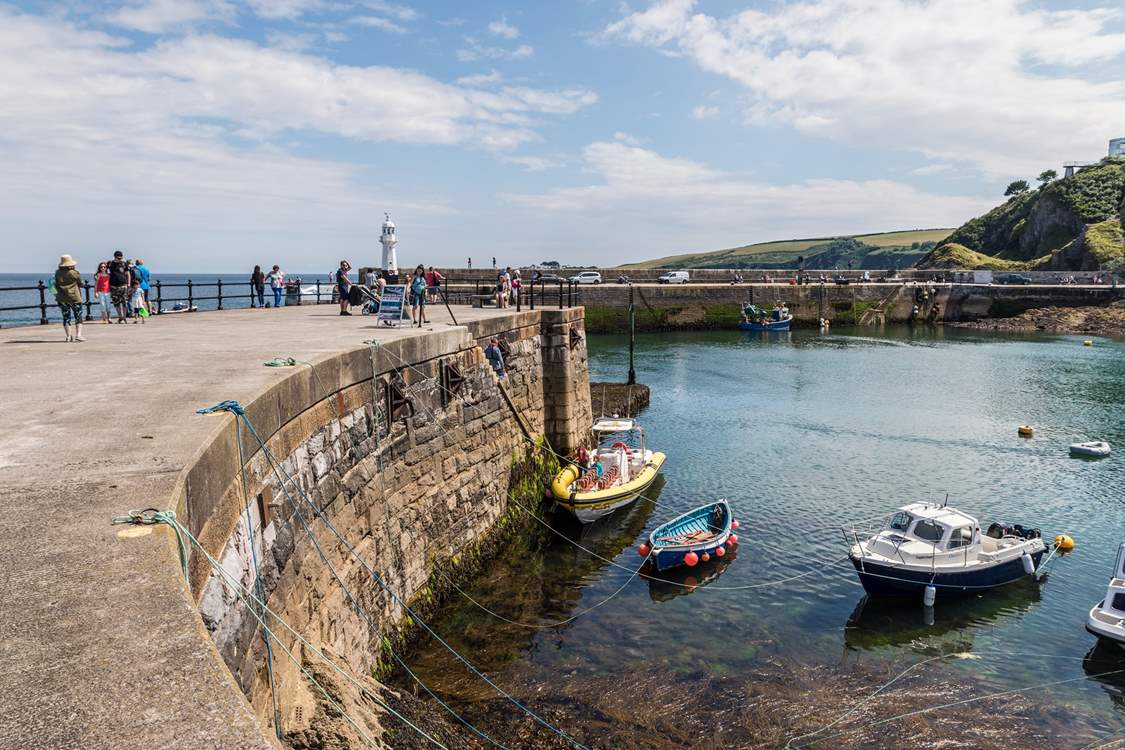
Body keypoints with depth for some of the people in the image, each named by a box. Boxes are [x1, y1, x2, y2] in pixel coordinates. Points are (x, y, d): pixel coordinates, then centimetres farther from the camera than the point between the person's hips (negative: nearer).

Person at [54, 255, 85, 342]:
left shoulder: (57, 273, 1)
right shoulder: (75, 273, -10)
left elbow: (56, 285, 7)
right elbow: (81, 284, -1)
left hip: (62, 298, 3)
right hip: (75, 298, -3)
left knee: (66, 317, 10)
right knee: (78, 317, 5)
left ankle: (68, 336, 10)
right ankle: (78, 335, -7)